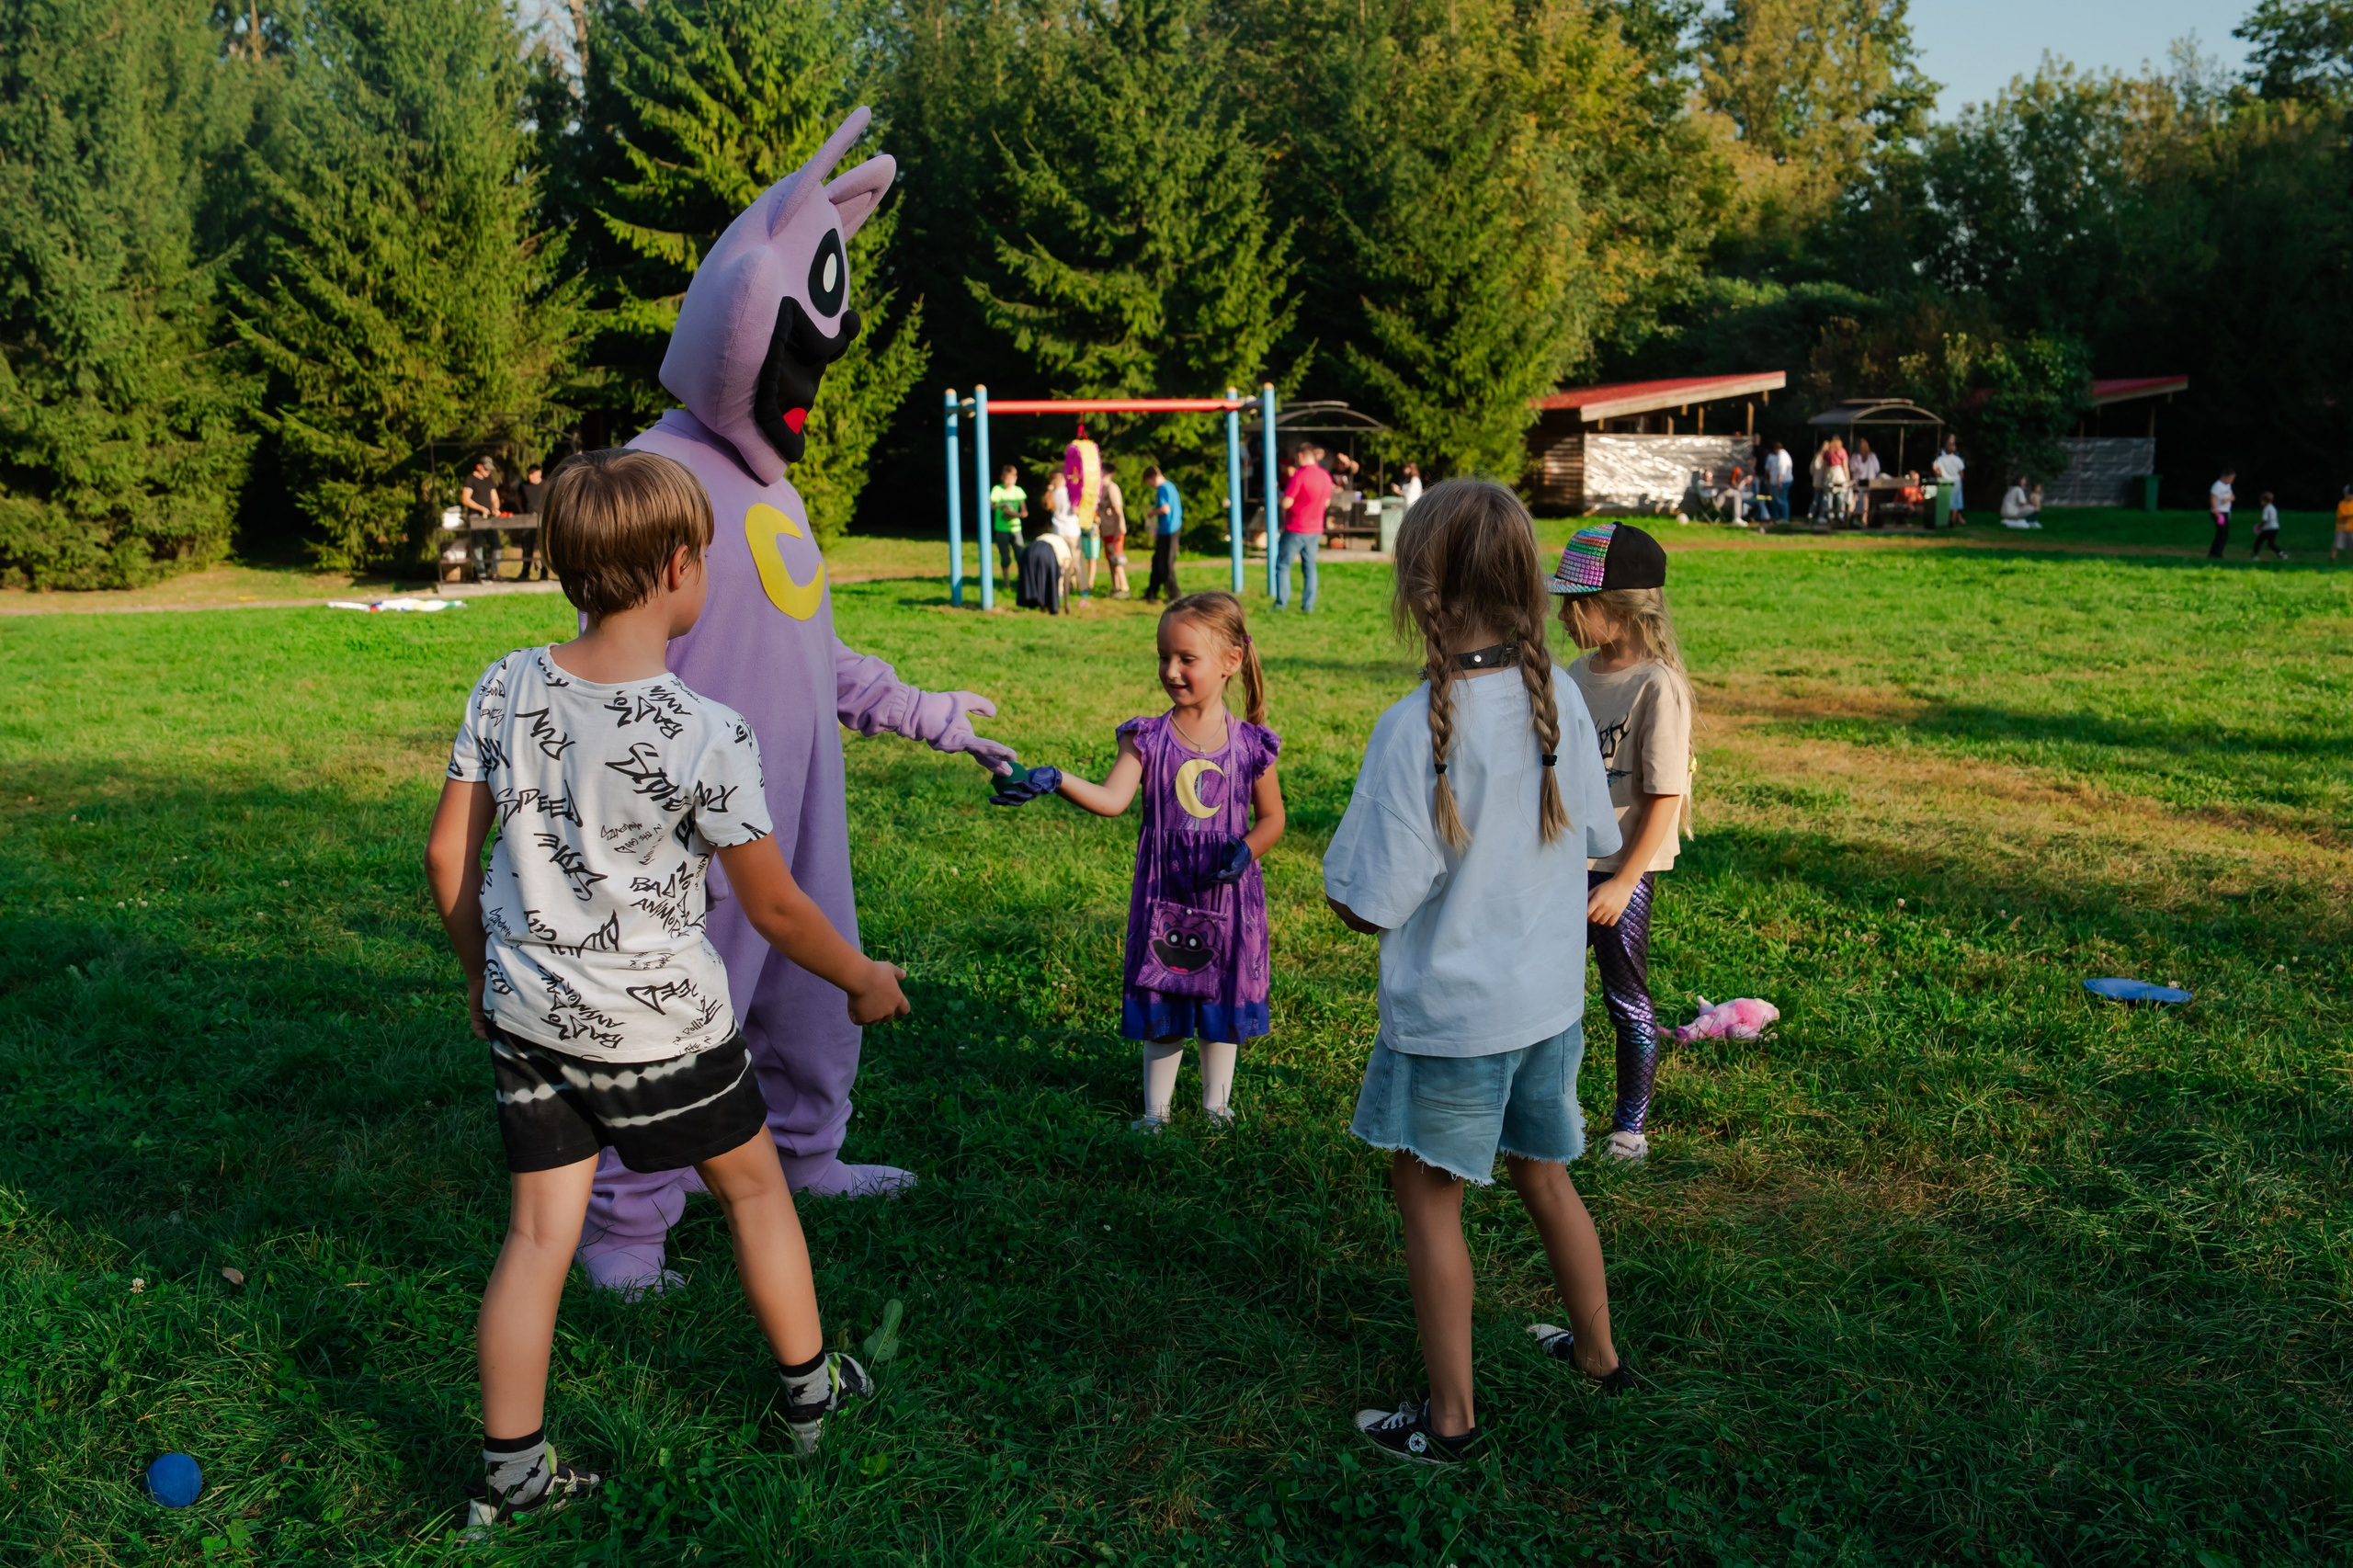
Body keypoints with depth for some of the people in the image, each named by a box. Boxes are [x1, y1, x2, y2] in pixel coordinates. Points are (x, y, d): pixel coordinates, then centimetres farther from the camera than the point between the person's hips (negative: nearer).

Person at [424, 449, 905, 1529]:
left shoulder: (504, 690, -6)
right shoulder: (708, 734, -21)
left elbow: (447, 852, 2)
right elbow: (774, 909, -13)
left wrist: (481, 969, 18)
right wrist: (865, 980, 3)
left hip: (527, 1013, 4)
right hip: (659, 1025, -4)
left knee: (538, 1234, 14)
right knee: (753, 1187, 19)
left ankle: (510, 1470, 22)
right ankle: (808, 1390, 36)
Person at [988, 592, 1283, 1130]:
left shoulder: (1250, 745, -5)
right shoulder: (1148, 738, -7)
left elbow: (1271, 818, 5)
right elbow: (1112, 799, -21)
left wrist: (1245, 850, -15)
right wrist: (1055, 780, -37)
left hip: (1228, 895, 0)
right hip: (1164, 894, 0)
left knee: (1223, 1002, 13)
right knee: (1162, 1006, 10)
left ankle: (1216, 1102, 34)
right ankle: (1155, 1108, 27)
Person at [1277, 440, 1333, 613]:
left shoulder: (1300, 475, -19)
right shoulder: (1325, 475, 3)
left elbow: (1286, 503, -20)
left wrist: (1282, 495, 0)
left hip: (1295, 529, -6)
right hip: (1315, 529, 6)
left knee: (1283, 565, 4)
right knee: (1310, 567, 11)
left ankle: (1281, 602, 0)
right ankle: (1308, 605, 9)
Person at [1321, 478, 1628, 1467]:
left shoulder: (1417, 727, -25)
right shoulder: (1561, 698, -5)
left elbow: (1362, 905, -22)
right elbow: (1599, 836, 9)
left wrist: (1340, 864, -1)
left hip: (1451, 1014, -6)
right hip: (1552, 998, 6)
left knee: (1429, 1196, 12)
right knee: (1542, 1175, 25)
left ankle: (1449, 1417, 24)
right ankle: (1598, 1354, 44)